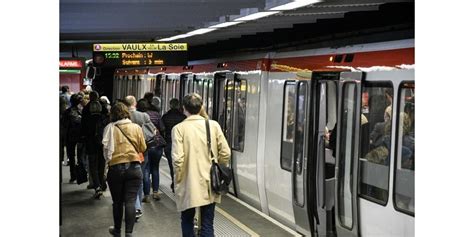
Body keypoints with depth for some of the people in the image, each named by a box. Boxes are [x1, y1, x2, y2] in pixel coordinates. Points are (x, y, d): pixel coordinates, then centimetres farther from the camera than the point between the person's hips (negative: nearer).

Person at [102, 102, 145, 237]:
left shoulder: (110, 127, -3)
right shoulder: (136, 128, 2)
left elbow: (107, 147, -11)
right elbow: (142, 148, 7)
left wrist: (108, 160, 5)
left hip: (115, 167, 0)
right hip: (134, 167, 0)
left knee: (117, 202, 14)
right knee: (130, 202, 0)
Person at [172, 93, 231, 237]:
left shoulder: (179, 128, -9)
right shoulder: (214, 125, -1)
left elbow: (178, 158, -16)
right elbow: (225, 153, -1)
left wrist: (178, 179, -1)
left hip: (189, 184, -2)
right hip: (210, 184, 2)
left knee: (187, 221, 18)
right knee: (207, 224, 7)